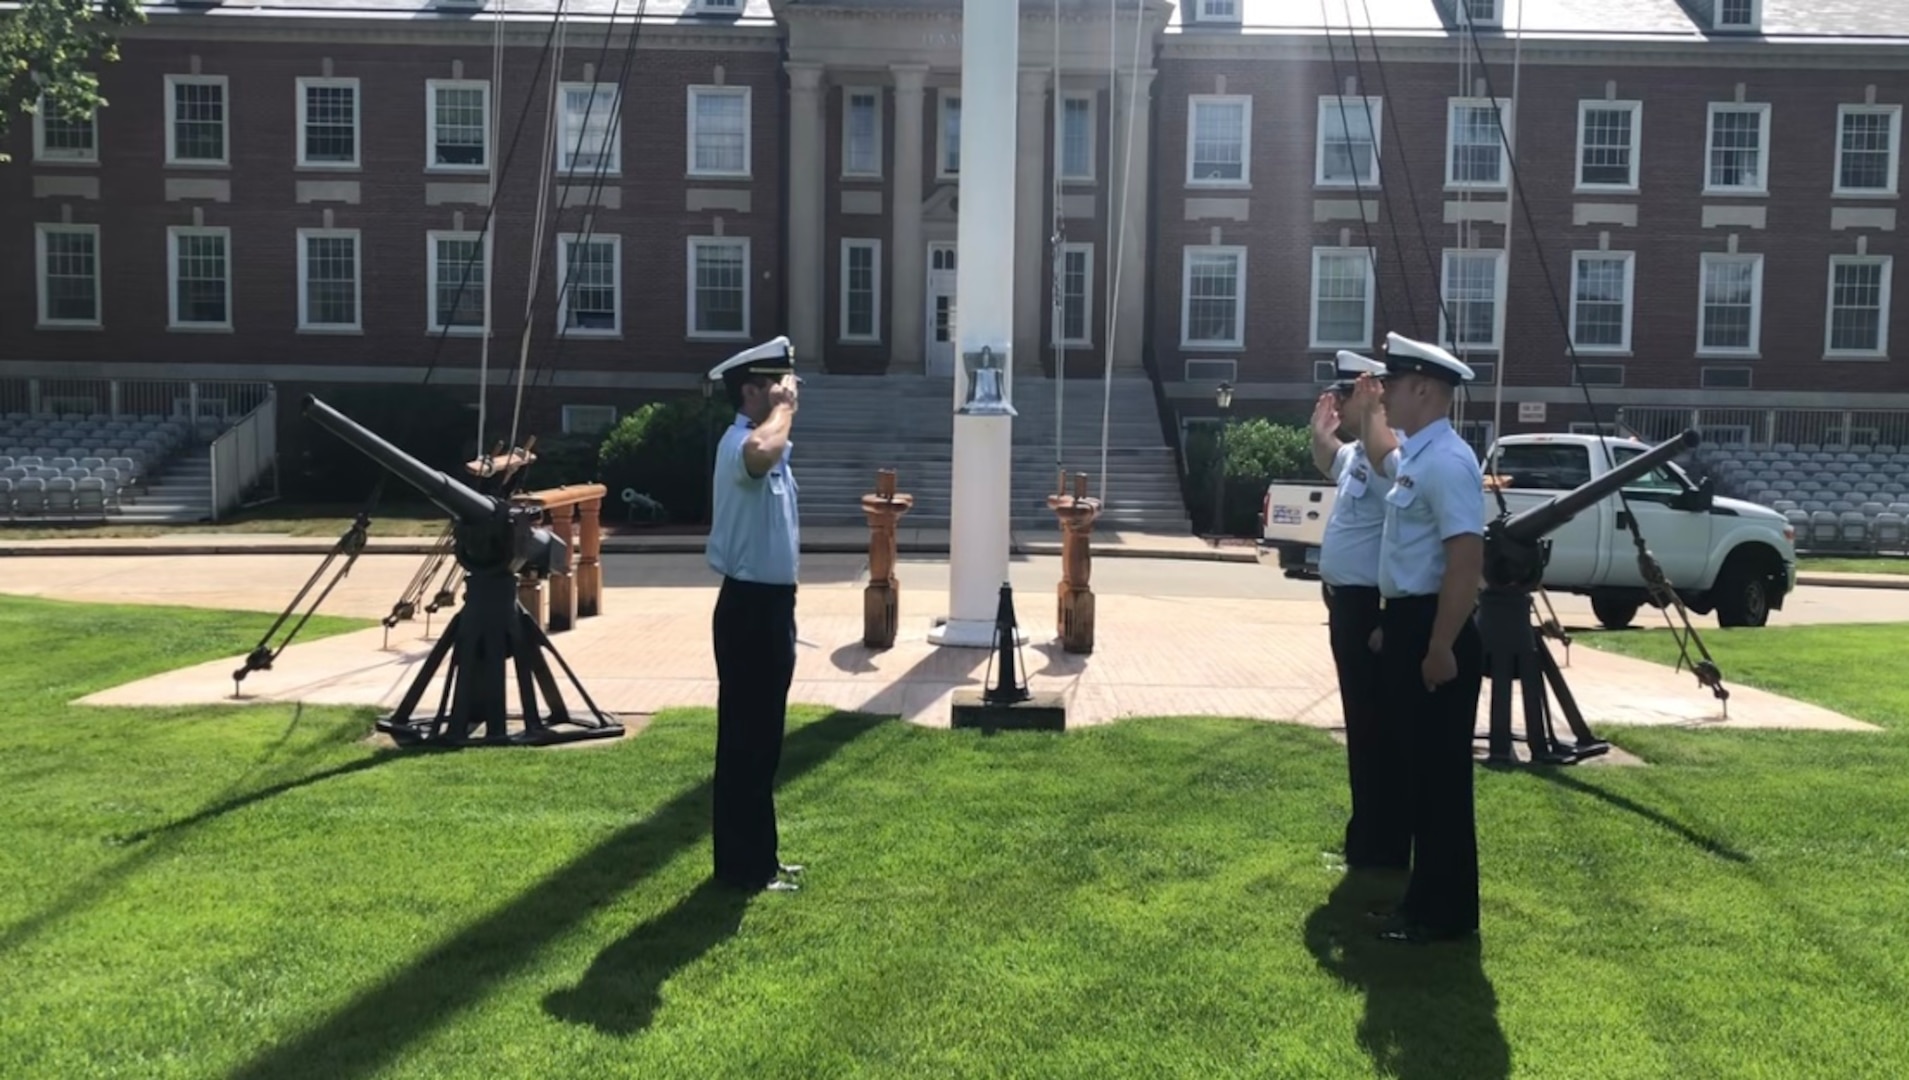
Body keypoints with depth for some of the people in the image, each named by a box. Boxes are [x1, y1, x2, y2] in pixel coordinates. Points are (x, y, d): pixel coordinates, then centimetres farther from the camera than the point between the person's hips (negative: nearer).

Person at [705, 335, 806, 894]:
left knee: (763, 738, 16)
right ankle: (741, 865, 7)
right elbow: (762, 453, -45)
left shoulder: (763, 442, 16)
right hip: (750, 607, -10)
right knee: (746, 739, -2)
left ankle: (757, 856, 26)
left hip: (770, 604, 10)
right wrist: (783, 408, -26)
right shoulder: (740, 442, -18)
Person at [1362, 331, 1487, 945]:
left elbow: (1467, 561, -25)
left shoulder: (1446, 462, -18)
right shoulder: (1414, 458, 13)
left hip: (1433, 632, -10)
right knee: (1419, 768, 17)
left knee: (1442, 772, 0)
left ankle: (1447, 911, 10)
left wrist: (1440, 648, -25)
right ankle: (1425, 896, 29)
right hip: (1407, 624, 10)